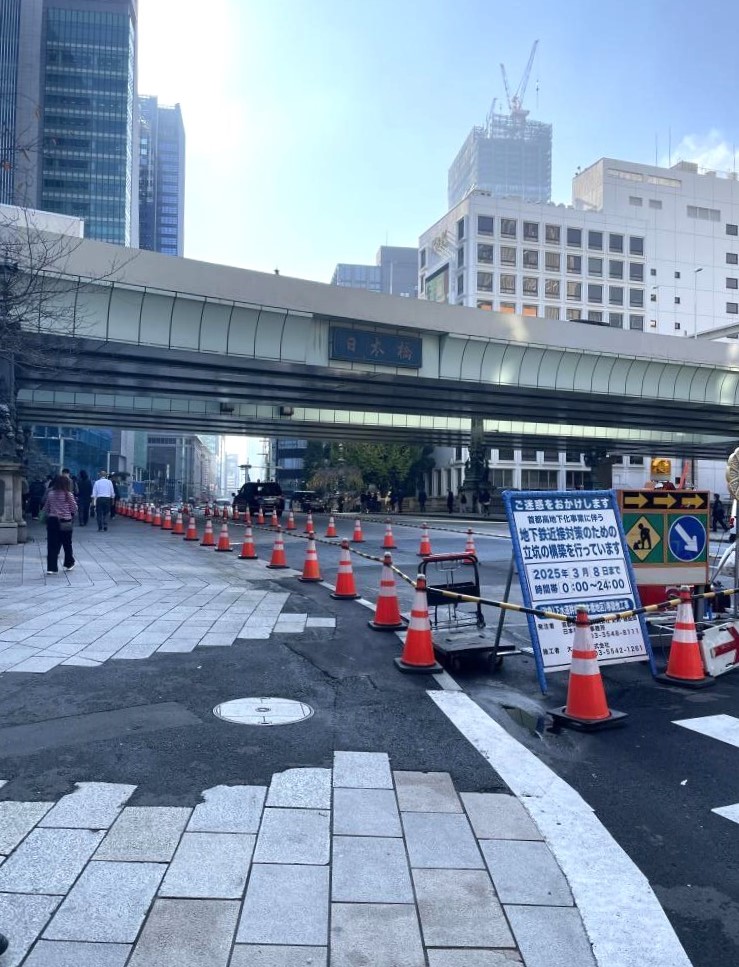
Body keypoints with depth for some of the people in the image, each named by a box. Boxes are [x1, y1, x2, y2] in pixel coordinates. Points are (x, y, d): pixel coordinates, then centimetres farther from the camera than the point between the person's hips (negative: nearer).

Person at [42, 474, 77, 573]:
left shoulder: (50, 493, 0)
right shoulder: (68, 495, -10)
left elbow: (46, 508, 6)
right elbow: (74, 509, -5)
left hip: (52, 521, 2)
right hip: (65, 522, -2)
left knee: (52, 545, 3)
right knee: (67, 544, 15)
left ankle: (51, 568, -1)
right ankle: (68, 564, 28)